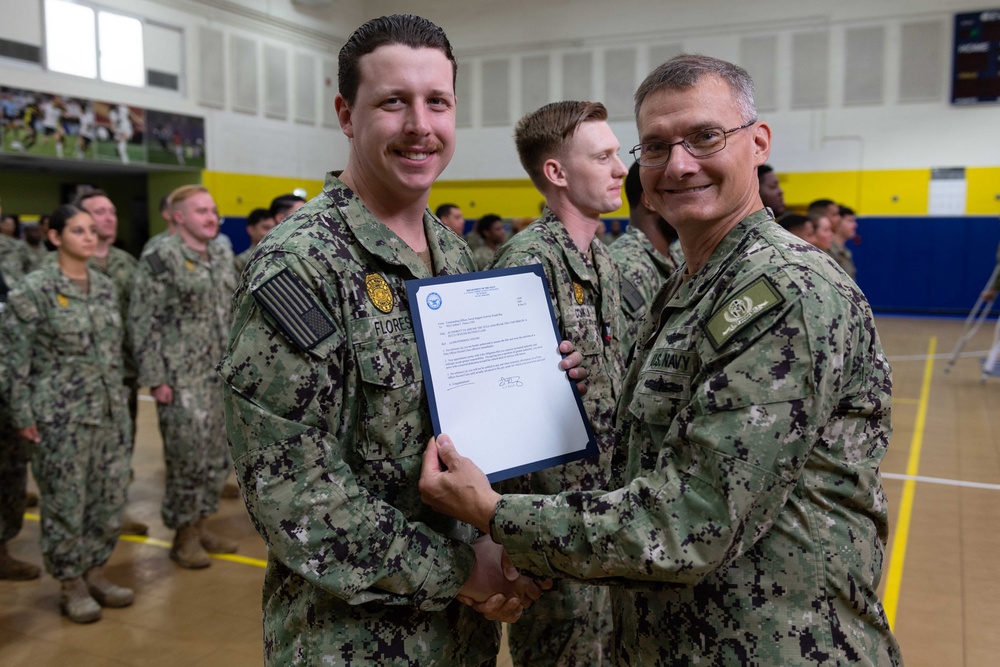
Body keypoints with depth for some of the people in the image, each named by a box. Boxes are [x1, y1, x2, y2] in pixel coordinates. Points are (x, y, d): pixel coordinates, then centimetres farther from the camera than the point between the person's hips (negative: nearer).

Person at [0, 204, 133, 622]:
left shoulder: (105, 286, 8)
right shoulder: (34, 290, -9)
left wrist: (118, 396, 14)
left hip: (111, 411, 6)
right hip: (61, 415, -5)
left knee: (110, 497, 10)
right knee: (66, 501, 5)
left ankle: (95, 573, 27)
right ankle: (72, 585, 20)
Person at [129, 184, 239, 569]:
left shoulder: (222, 256, 12)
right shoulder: (160, 259, -10)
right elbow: (143, 323, -12)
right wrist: (155, 379, -15)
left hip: (223, 375, 7)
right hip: (182, 379, -7)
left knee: (216, 455, 12)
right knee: (187, 457, 0)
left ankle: (200, 526, 27)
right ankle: (183, 537, 16)